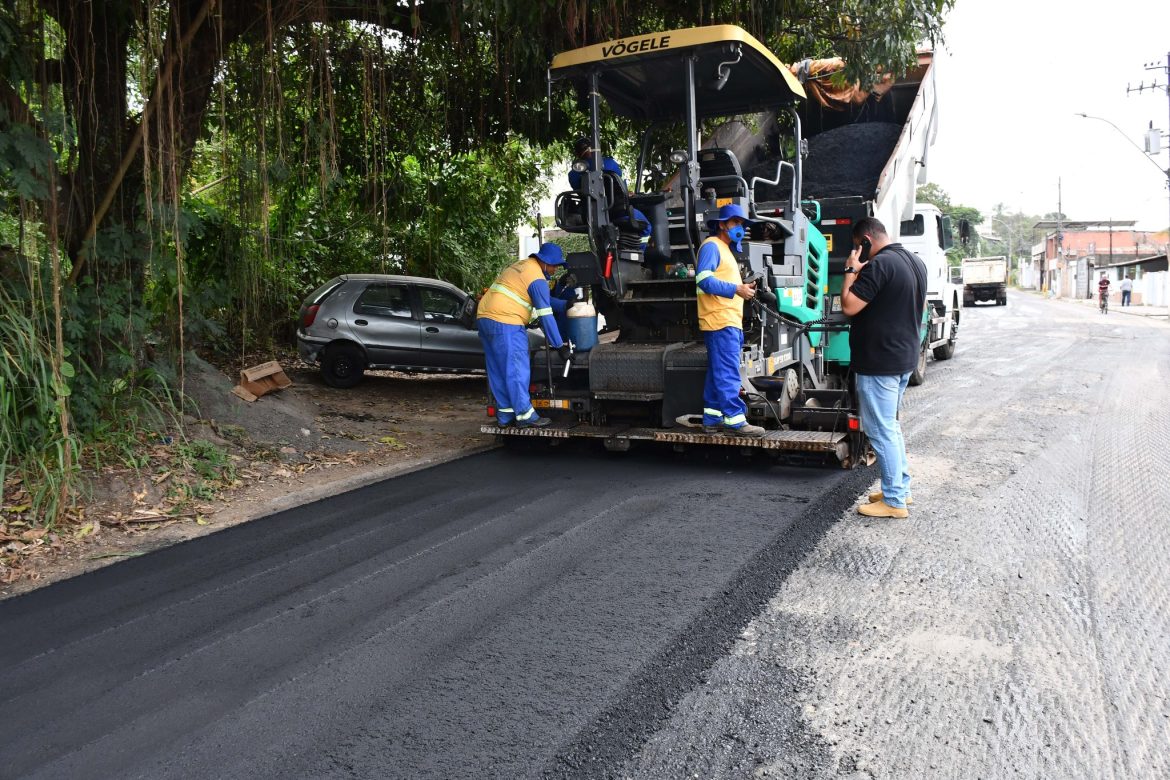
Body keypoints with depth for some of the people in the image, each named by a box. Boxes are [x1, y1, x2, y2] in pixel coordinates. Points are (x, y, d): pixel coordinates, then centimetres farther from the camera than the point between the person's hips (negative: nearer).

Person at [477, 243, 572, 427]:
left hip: (485, 317, 10)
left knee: (498, 371, 11)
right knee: (517, 370, -6)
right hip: (505, 323, -10)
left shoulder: (520, 266, 21)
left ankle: (505, 414, 17)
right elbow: (545, 316, -11)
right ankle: (525, 415, -4)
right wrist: (560, 346, -7)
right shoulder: (537, 278, -9)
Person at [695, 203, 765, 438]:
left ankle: (712, 419, 14)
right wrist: (736, 289, -21)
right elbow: (704, 280, -17)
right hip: (720, 322, -10)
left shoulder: (726, 250, 27)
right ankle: (735, 420, -13)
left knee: (718, 373, 11)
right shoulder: (711, 246, -4)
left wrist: (744, 290, 12)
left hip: (730, 322, 10)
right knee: (728, 373, -12)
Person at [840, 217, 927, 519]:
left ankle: (894, 501, 3)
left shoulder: (879, 264, -19)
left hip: (879, 362, -10)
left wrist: (851, 271, -10)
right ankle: (901, 486, 27)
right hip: (905, 358, 10)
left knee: (880, 430, -2)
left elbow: (848, 306, -22)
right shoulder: (916, 262, 11)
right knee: (891, 426, 20)